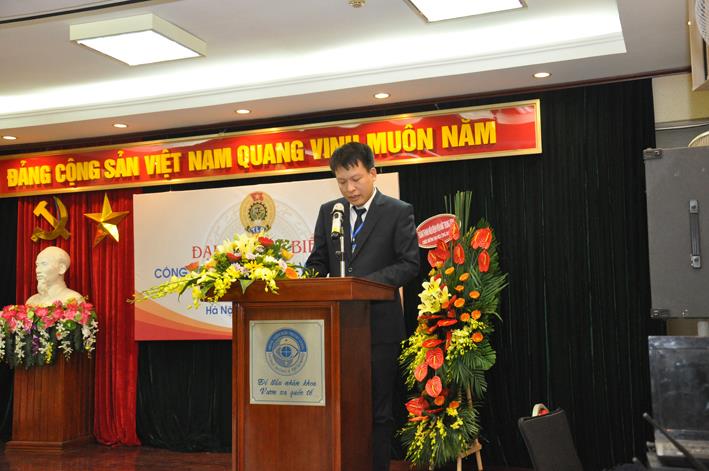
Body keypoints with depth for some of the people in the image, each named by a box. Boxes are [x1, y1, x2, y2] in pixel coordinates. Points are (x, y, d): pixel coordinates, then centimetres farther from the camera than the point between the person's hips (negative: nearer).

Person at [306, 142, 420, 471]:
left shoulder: (398, 212, 0)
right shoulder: (328, 212, 12)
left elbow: (409, 264, -7)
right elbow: (318, 261, 15)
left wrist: (366, 282, -19)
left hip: (378, 325, -3)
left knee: (378, 409, 5)